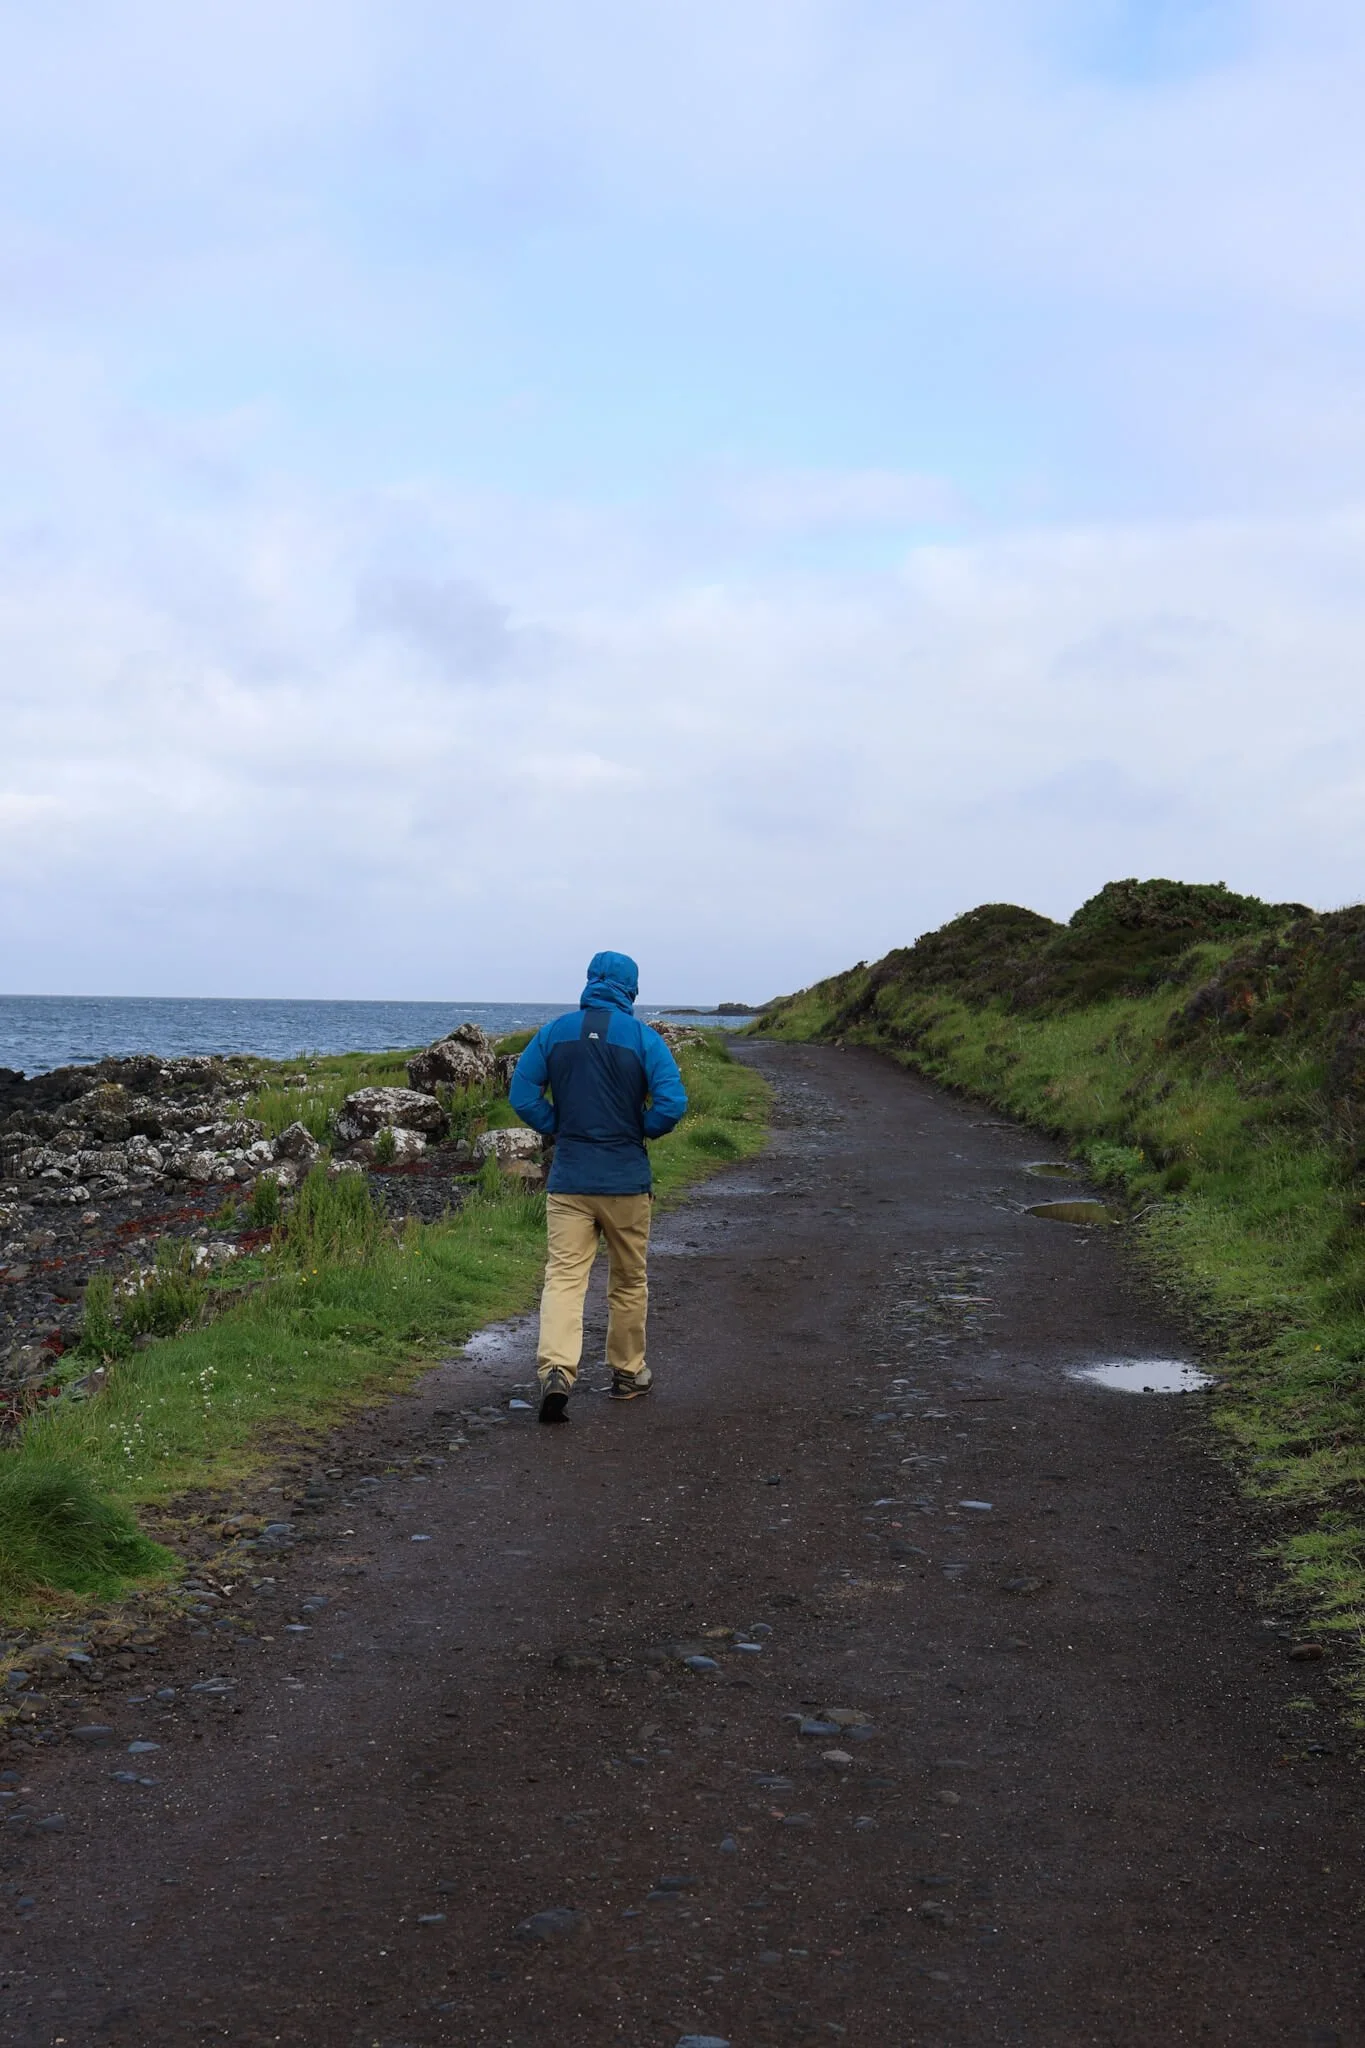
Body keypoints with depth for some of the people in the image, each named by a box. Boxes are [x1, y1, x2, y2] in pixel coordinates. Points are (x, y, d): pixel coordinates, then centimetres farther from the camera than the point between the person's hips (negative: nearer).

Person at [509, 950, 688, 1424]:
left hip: (568, 1180, 1)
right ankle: (627, 1374, 26)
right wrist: (639, 1132, 3)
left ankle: (555, 1370, -21)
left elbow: (522, 1095, -1)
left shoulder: (554, 1033, 2)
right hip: (626, 1180, -1)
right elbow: (672, 1103, -15)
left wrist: (559, 1129, 9)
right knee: (629, 1280, 14)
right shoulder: (643, 1038, -6)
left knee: (563, 1276, -2)